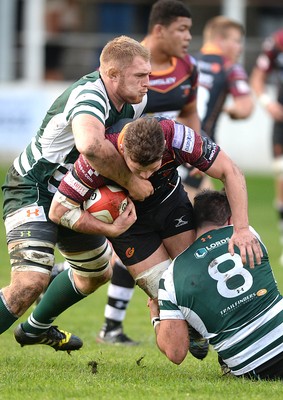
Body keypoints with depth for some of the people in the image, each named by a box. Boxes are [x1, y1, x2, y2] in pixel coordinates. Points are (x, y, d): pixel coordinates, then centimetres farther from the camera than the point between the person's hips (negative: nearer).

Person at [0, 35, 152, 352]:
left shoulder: (133, 101, -3)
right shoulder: (88, 97, -32)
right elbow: (90, 146, -53)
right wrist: (129, 181, -38)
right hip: (32, 191, -10)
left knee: (98, 271, 27)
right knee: (32, 280, -29)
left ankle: (37, 328, 48)